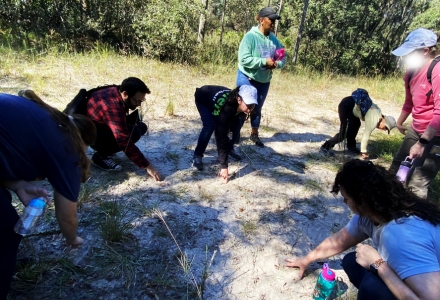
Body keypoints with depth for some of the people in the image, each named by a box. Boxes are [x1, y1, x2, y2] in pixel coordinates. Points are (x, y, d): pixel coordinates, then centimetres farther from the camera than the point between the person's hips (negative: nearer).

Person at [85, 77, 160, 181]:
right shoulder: (112, 108, -36)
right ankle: (100, 156, -8)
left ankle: (105, 148, 7)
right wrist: (147, 166, -36)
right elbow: (125, 142, -38)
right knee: (133, 133, -28)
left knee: (141, 127, -1)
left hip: (104, 125, 9)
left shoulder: (117, 92, -9)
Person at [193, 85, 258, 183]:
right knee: (210, 126, -26)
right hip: (202, 99, -6)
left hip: (218, 96, 6)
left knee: (235, 124, -2)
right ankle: (197, 156, -10)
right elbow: (221, 136, -45)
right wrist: (224, 166, -45)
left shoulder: (239, 105, -28)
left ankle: (229, 149, 21)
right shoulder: (226, 109, -46)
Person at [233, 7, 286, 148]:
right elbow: (244, 59, -25)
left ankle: (254, 134, 36)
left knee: (257, 109, 18)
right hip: (247, 79, -6)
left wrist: (276, 63, -16)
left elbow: (283, 58, 6)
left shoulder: (273, 39, 1)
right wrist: (264, 61, -25)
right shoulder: (250, 36, -17)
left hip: (264, 81, 6)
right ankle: (234, 137, 14)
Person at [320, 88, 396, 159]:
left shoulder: (378, 114, 12)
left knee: (356, 124, 18)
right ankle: (326, 146, -2)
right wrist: (364, 152, -1)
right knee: (345, 132, -7)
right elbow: (366, 136, -9)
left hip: (350, 103, 9)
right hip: (346, 105, -9)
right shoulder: (374, 121, -12)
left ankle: (351, 147, 28)